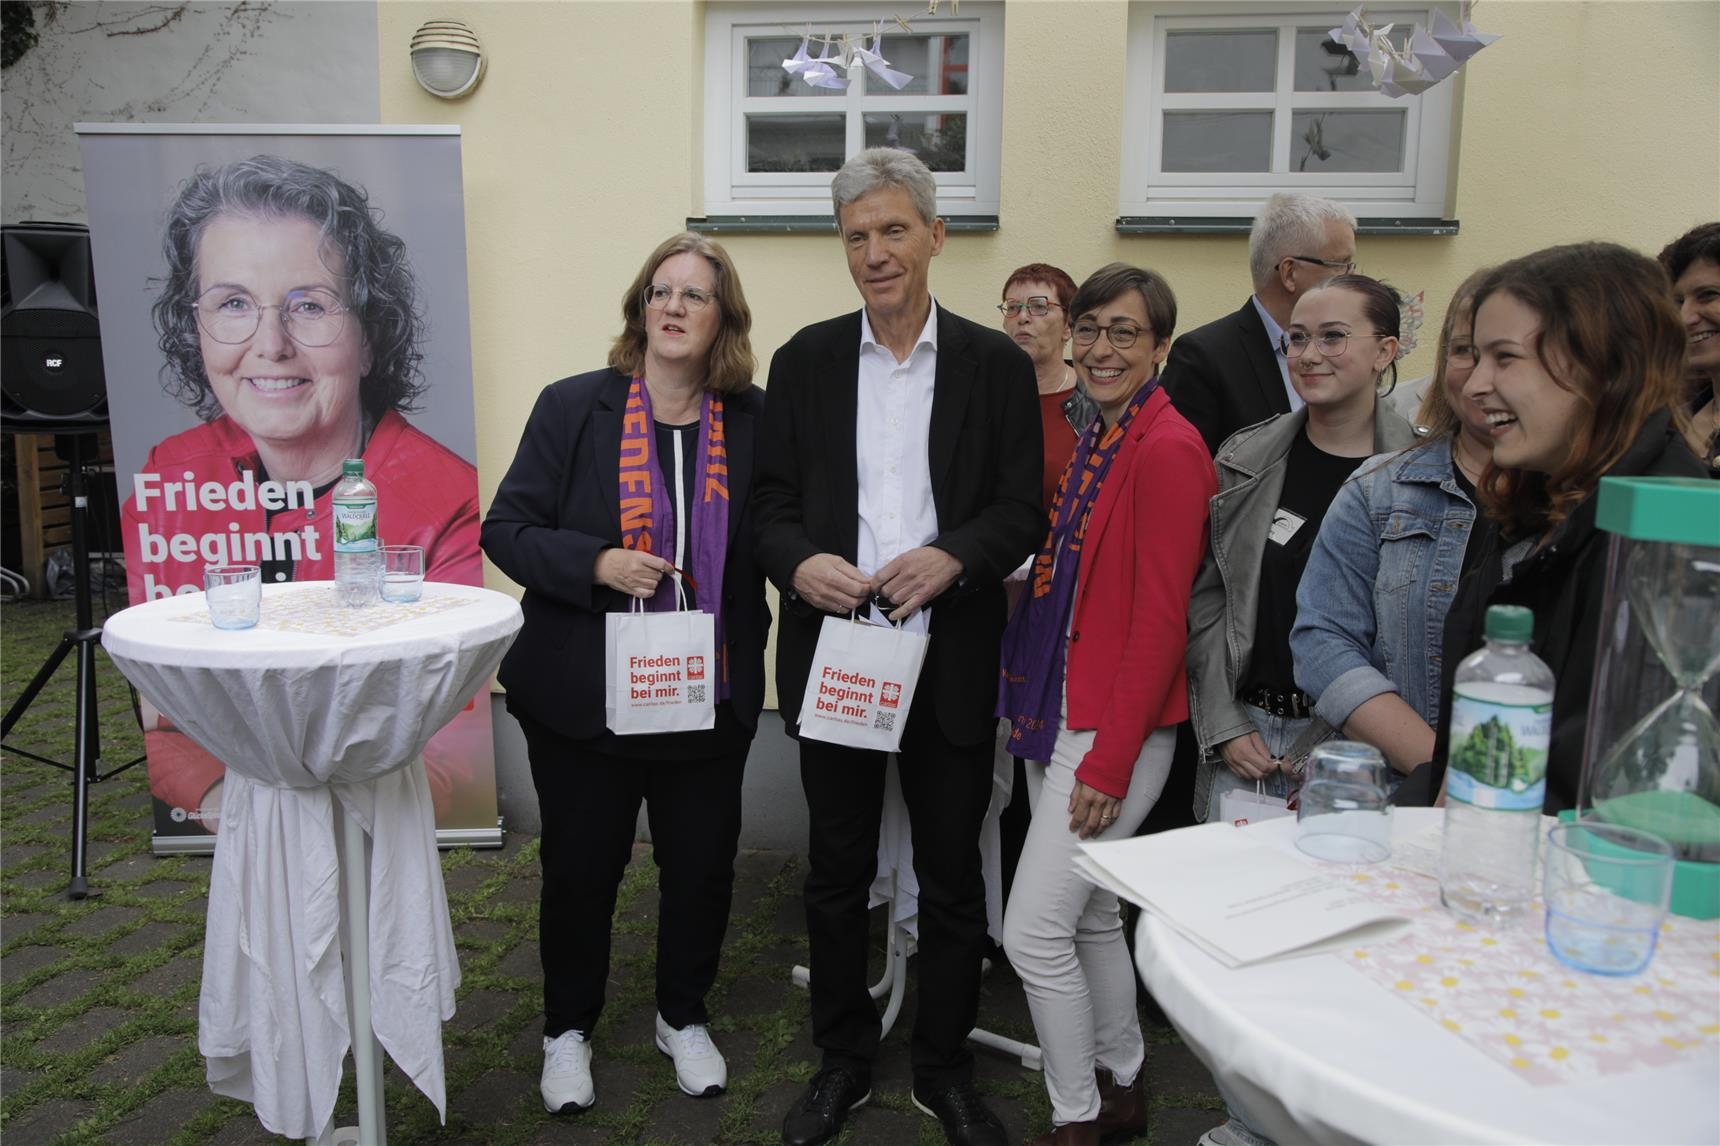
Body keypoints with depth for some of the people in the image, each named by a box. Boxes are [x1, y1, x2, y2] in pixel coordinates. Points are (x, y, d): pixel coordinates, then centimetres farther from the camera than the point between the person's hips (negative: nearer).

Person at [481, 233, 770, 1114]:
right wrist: (597, 564, -22)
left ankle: (684, 1017, 40)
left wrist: (751, 660, -9)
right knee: (580, 869, 13)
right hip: (584, 696, -1)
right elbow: (506, 530, -5)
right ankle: (568, 1029, 38)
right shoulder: (572, 407, -4)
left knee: (702, 867, 14)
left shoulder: (754, 421, -1)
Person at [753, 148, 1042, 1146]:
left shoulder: (997, 364, 2)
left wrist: (951, 557, -20)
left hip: (951, 660, -1)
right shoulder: (807, 359, 6)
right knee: (838, 871, 13)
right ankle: (845, 1060, 33)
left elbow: (1024, 511, -1)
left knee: (952, 875, 11)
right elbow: (773, 501, 5)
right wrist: (798, 563, -16)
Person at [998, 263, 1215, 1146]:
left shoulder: (1167, 448, -15)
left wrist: (1111, 760, -18)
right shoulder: (1095, 439, 12)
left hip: (1114, 729, -9)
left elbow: (1160, 619, -18)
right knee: (1092, 918, 19)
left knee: (1034, 931, -3)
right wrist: (1039, 709, 9)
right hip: (1062, 712, 9)